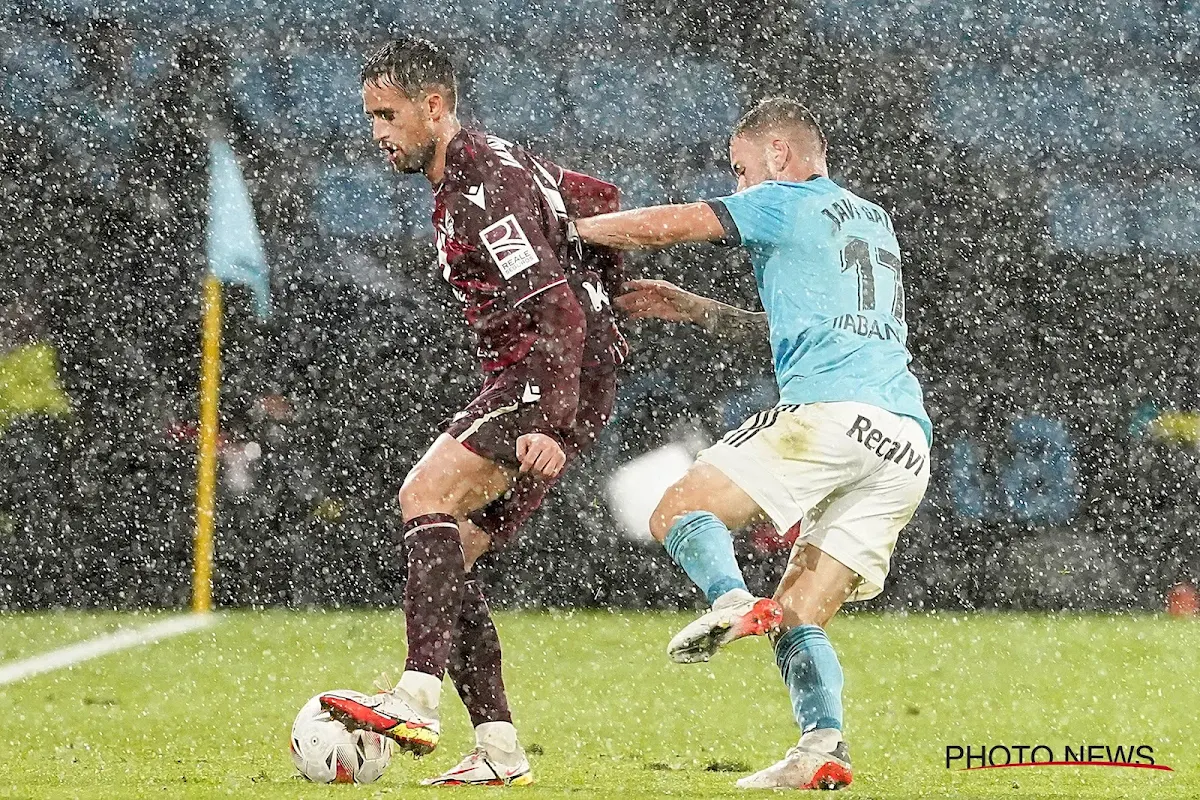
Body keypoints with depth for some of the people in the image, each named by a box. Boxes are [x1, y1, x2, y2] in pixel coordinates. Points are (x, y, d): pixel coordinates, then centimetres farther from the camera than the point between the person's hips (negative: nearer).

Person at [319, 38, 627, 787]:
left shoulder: (484, 190, -16)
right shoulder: (491, 160, 17)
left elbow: (555, 311, -24)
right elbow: (601, 200, 30)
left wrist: (551, 422, -31)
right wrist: (598, 294, 32)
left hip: (557, 381, -11)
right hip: (544, 384, 11)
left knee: (426, 492, -25)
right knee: (446, 552, 7)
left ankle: (419, 700, -36)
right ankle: (500, 752, 5)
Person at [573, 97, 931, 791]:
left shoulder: (787, 201, 8)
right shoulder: (875, 221, 32)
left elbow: (665, 226, 1)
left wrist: (566, 231, 15)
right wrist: (693, 310, 40)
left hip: (831, 410, -7)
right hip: (908, 444, 7)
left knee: (680, 511, -1)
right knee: (799, 616, 7)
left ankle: (733, 602, -31)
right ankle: (824, 745, -16)